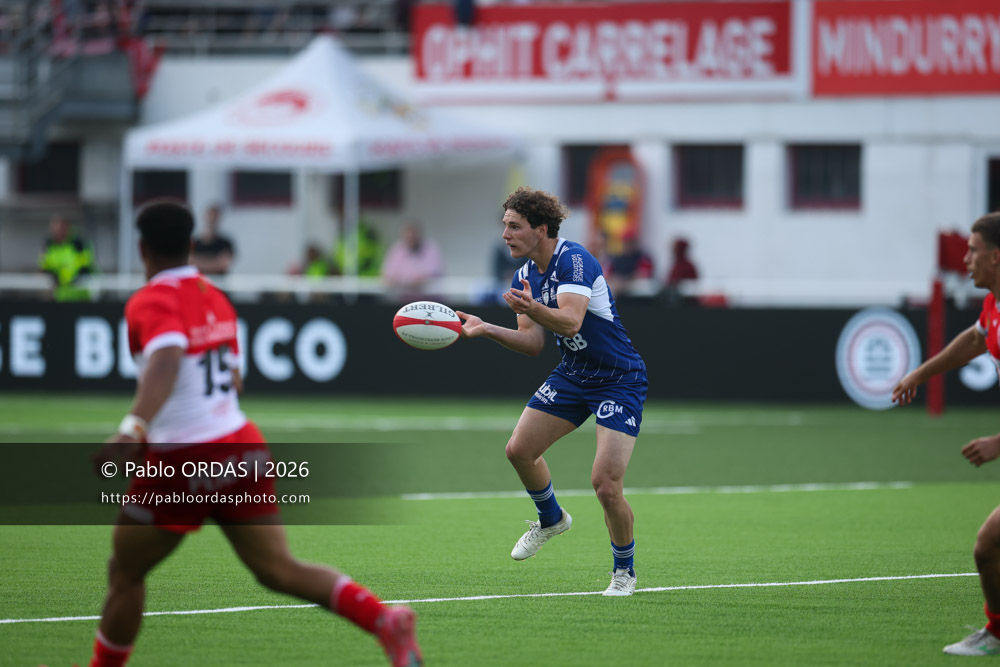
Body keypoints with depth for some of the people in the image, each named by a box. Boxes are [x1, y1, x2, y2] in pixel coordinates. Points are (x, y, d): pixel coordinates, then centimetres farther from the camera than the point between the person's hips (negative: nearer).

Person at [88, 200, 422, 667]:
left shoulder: (151, 302, -12)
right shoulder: (216, 299, 12)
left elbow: (166, 362, -33)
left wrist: (132, 429, -48)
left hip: (183, 464, -6)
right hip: (243, 445, 7)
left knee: (125, 573, 13)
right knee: (279, 570, 0)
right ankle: (386, 622, -18)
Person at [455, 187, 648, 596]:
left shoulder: (574, 261, -23)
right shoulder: (524, 277, 4)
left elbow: (570, 322, -37)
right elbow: (534, 343, 6)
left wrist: (533, 309, -55)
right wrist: (486, 329, -7)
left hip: (619, 380, -8)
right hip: (572, 375, 8)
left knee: (606, 485, -17)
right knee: (519, 450, 3)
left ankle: (625, 570, 7)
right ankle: (551, 520, 33)